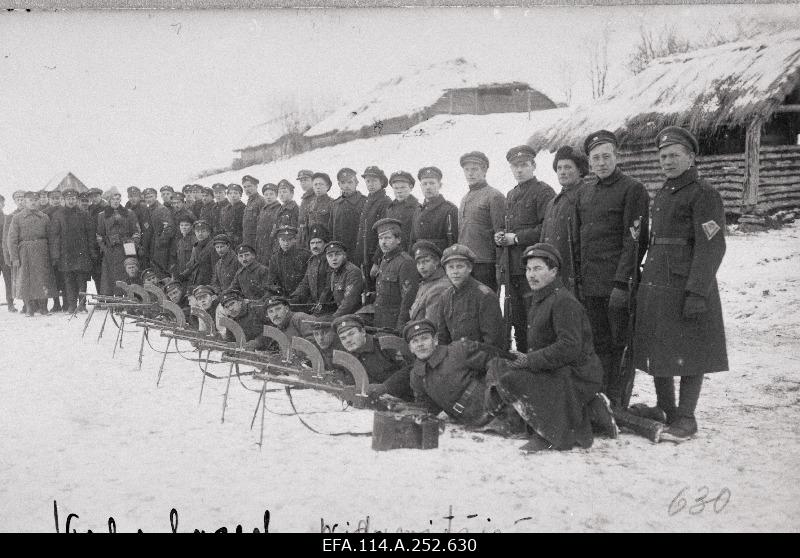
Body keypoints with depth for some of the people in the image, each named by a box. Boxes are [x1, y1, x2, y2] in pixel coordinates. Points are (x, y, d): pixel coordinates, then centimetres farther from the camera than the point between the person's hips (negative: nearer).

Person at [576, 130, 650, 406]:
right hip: (591, 285, 6)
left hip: (617, 282, -6)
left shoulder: (632, 189, -6)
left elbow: (635, 240, -12)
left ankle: (618, 403, 6)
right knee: (599, 344, 12)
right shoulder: (586, 192, 15)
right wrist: (579, 279, 12)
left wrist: (622, 282, -18)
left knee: (619, 344, 0)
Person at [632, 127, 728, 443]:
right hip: (655, 285, 8)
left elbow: (712, 246, -15)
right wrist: (646, 280, 17)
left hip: (685, 286, -8)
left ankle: (686, 419, 8)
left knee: (689, 355, 0)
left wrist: (697, 291, -21)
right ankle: (665, 408, 27)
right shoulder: (662, 195, 17)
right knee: (657, 349, 13)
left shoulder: (703, 194, -9)